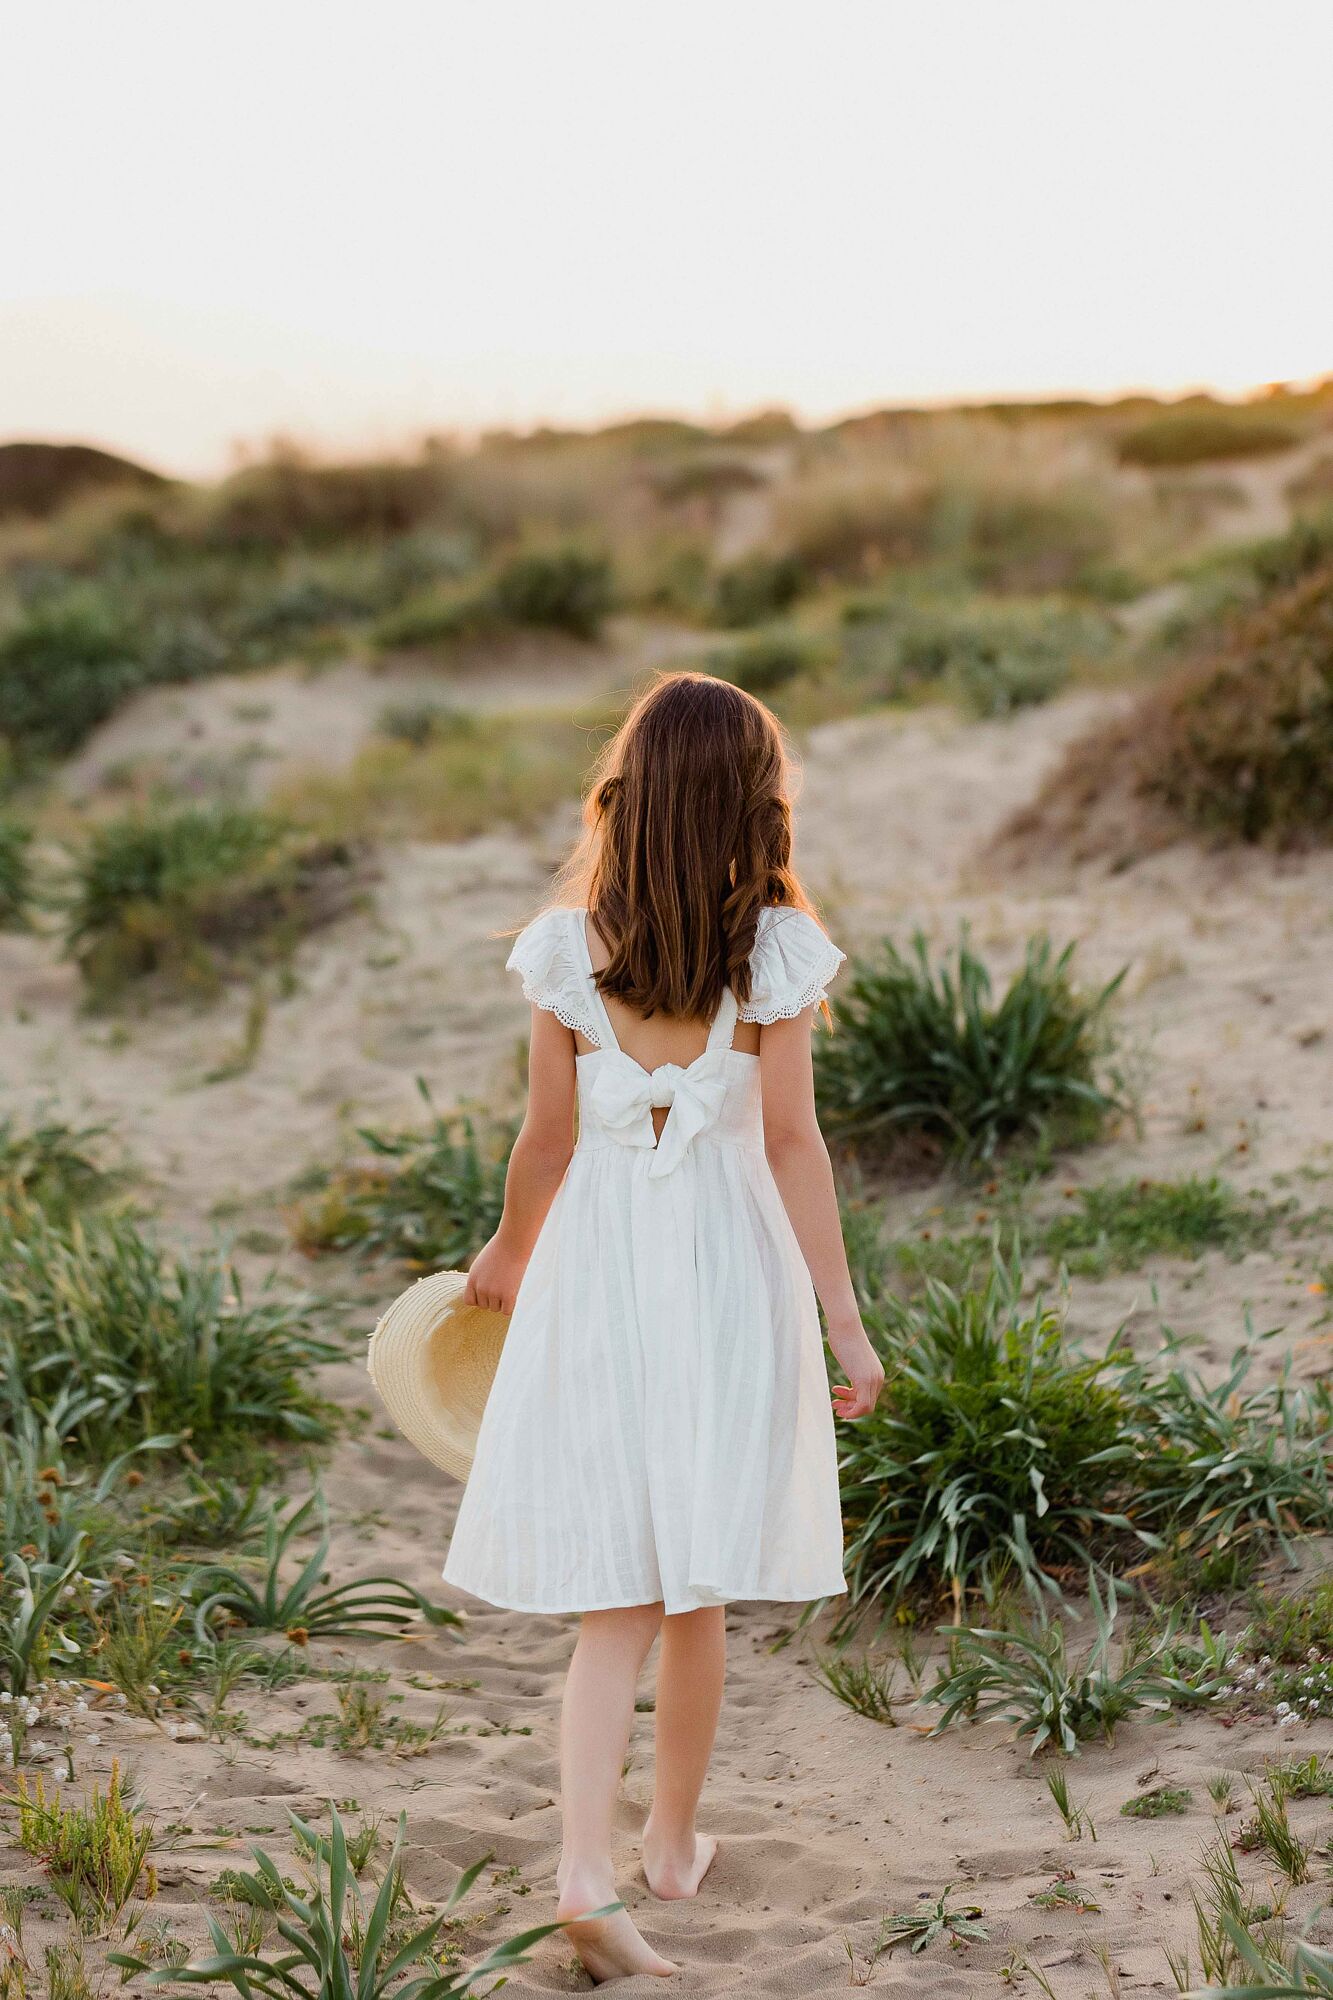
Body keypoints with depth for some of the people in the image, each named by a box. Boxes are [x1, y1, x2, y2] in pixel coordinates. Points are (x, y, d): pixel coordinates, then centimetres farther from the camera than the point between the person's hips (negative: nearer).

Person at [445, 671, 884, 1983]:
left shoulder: (566, 948, -4)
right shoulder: (772, 950, -8)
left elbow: (546, 1141, 2)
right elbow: (793, 1145, -8)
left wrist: (505, 1257, 20)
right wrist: (845, 1319, -2)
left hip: (598, 1261, 1)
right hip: (730, 1265, -1)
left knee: (615, 1598, 4)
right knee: (698, 1589, 15)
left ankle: (584, 1872, -10)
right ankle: (673, 1842, 30)